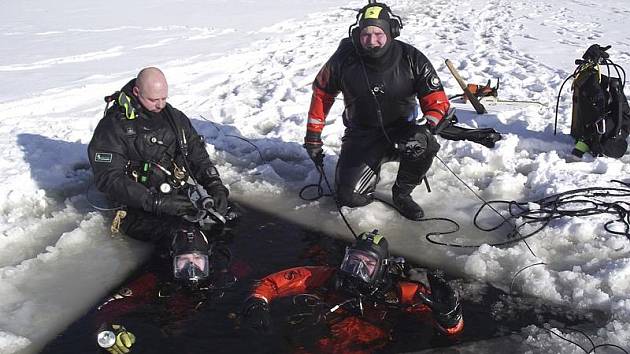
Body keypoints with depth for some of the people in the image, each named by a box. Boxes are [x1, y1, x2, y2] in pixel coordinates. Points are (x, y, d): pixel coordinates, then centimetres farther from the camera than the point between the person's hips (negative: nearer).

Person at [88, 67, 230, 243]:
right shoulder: (113, 126, -6)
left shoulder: (175, 117, 14)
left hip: (184, 198, 6)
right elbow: (109, 179, -15)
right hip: (142, 211, -6)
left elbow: (199, 157, 17)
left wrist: (216, 185, -3)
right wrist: (157, 202, -24)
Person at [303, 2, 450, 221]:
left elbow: (437, 102, -13)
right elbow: (322, 93, 2)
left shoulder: (411, 59, -15)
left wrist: (425, 128, -33)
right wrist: (313, 135, 4)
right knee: (349, 197, -15)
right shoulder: (343, 60, -14)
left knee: (424, 145, -35)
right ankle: (373, 168, 22)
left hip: (402, 131, 0)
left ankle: (402, 194, -4)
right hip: (362, 136, 1)